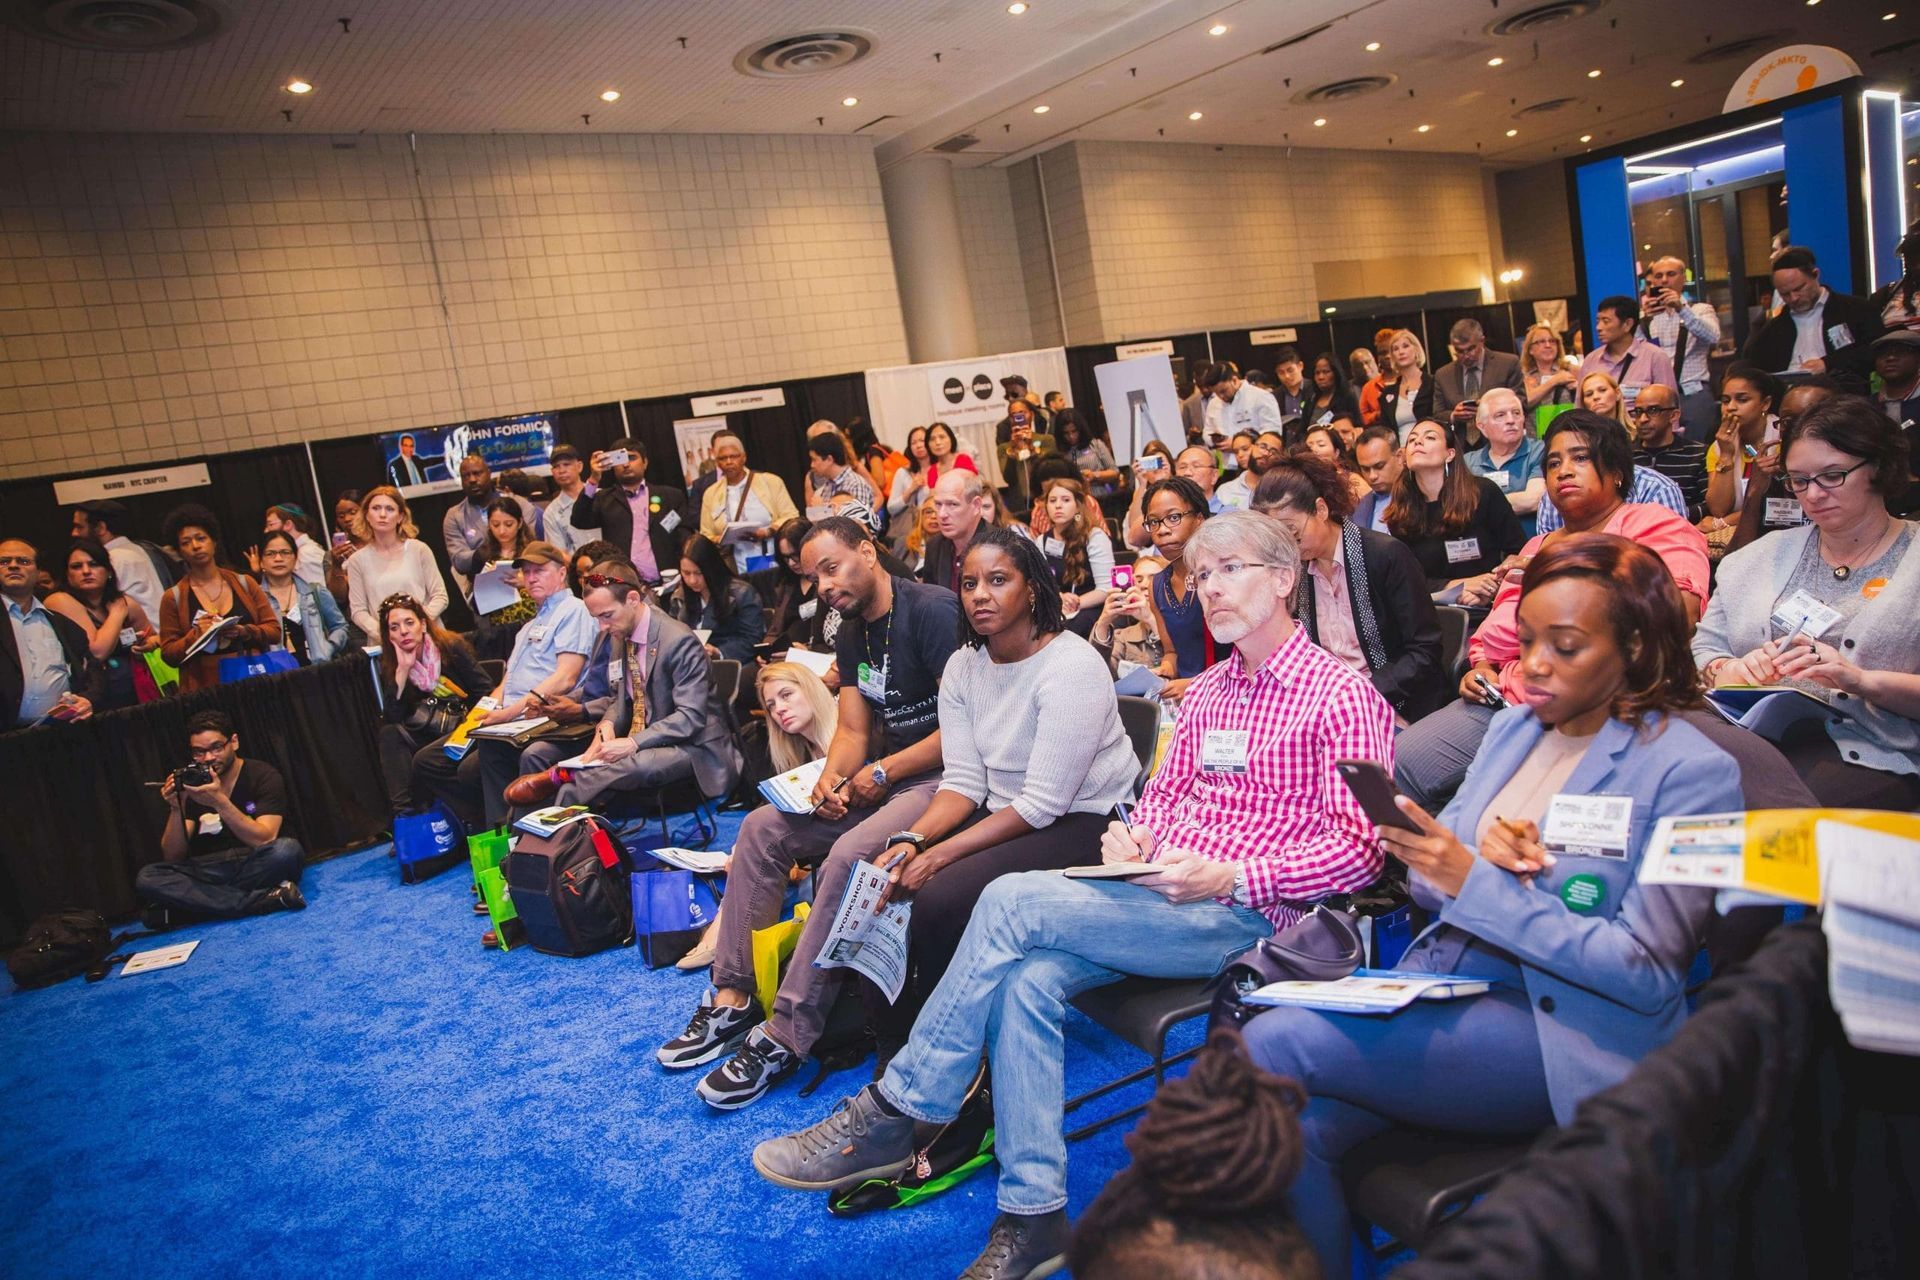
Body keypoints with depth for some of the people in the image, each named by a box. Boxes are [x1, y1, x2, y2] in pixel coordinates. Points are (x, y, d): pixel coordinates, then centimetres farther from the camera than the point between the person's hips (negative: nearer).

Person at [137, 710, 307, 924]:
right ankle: (263, 901, -31)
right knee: (147, 878, -22)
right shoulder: (191, 785, 5)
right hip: (210, 874, 4)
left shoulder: (263, 775, -4)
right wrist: (176, 809, -15)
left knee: (287, 849, -34)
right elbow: (173, 857, 1)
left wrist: (219, 802, -28)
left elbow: (265, 840, -18)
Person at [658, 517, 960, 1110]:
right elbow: (853, 729, 12)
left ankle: (785, 1037, -22)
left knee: (848, 855, -32)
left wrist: (883, 771, -15)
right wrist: (831, 777, -11)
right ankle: (733, 998, 3)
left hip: (942, 777, -9)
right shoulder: (853, 633, 14)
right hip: (883, 777, 9)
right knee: (763, 827, 0)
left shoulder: (933, 610, -14)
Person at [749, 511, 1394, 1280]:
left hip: (1247, 917, -7)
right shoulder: (1207, 692, 18)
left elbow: (1358, 850, -11)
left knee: (1013, 901, -23)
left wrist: (1229, 877, -21)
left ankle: (894, 1114, -11)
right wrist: (1132, 836, 0)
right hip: (1162, 893, 7)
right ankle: (1033, 1214, -14)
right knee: (1027, 980, -23)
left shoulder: (1341, 696, -5)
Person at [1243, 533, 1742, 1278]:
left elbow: (1645, 973, -11)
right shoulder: (1513, 726, 13)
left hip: (1565, 1033, -5)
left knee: (1275, 1045, -24)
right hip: (1441, 983, 6)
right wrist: (1483, 848, -8)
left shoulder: (1691, 771, -6)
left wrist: (1478, 882, -19)